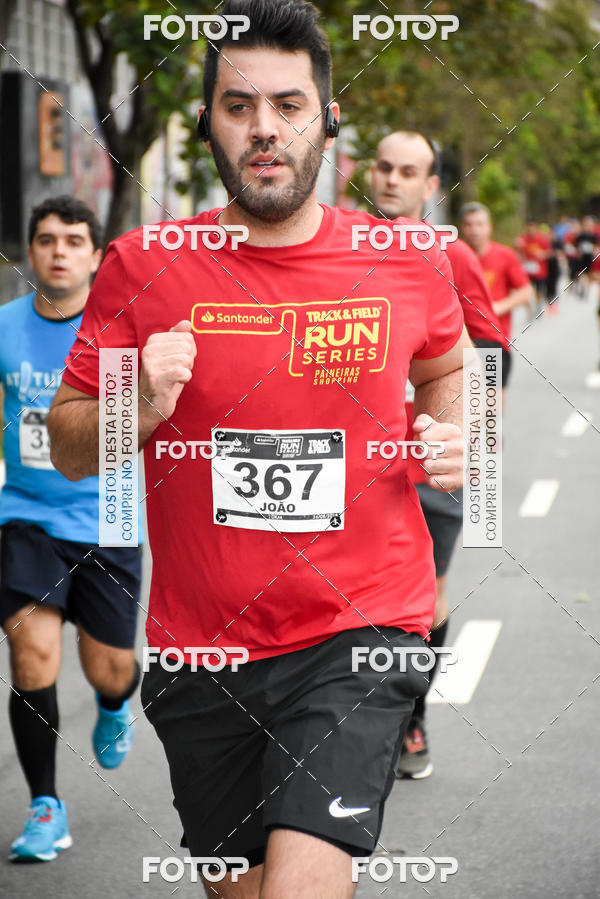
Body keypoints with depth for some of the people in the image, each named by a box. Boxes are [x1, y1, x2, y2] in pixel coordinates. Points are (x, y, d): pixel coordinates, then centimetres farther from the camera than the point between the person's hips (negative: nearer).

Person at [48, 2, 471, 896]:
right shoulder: (143, 267, -3)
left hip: (360, 633, -2)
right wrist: (141, 409, -17)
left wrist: (454, 435, 0)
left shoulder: (404, 261, -1)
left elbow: (447, 368, 21)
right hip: (202, 647, 2)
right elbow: (69, 446, 4)